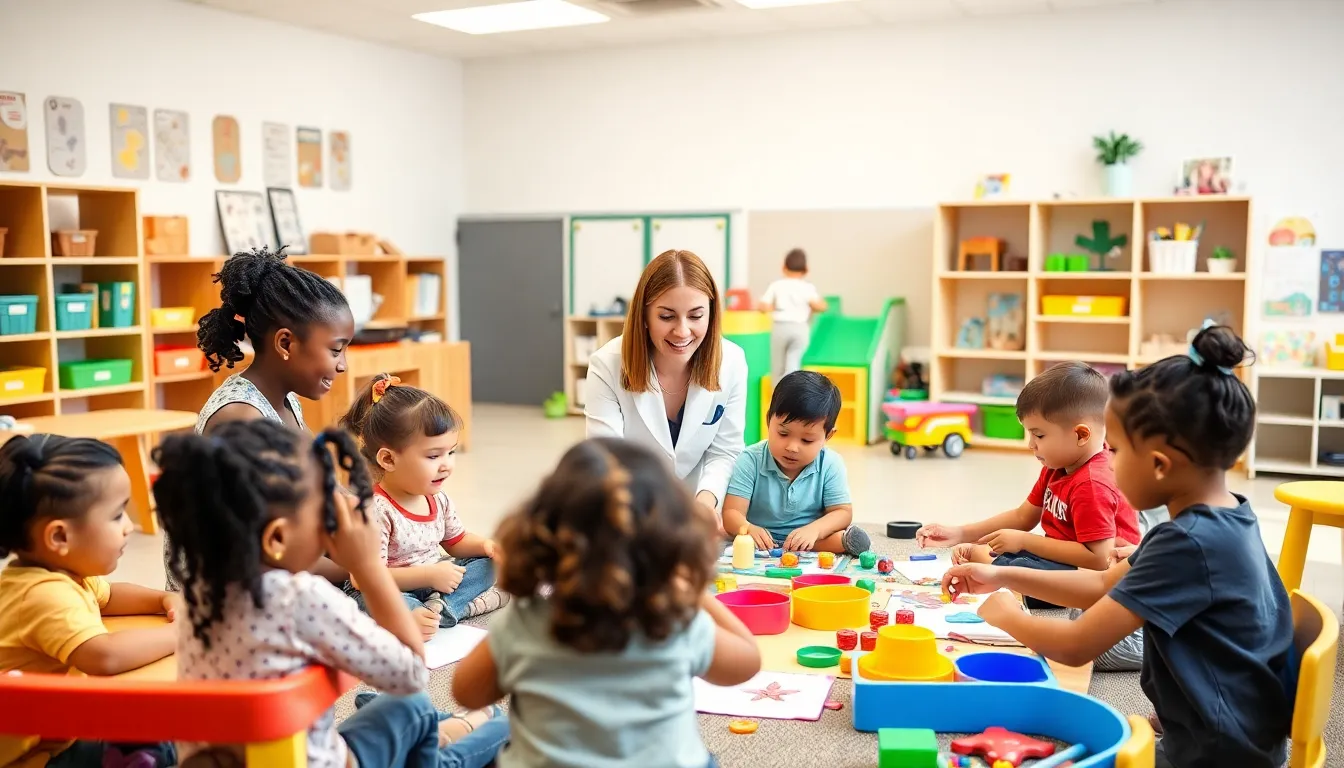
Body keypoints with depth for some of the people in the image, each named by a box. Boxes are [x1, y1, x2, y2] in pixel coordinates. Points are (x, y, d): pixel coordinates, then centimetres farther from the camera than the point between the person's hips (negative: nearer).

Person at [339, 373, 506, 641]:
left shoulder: (438, 499, 3)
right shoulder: (376, 509, -24)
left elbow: (457, 541, 20)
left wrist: (485, 545, -2)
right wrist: (429, 575, -30)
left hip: (431, 582, 9)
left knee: (486, 565, -1)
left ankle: (433, 611, -22)